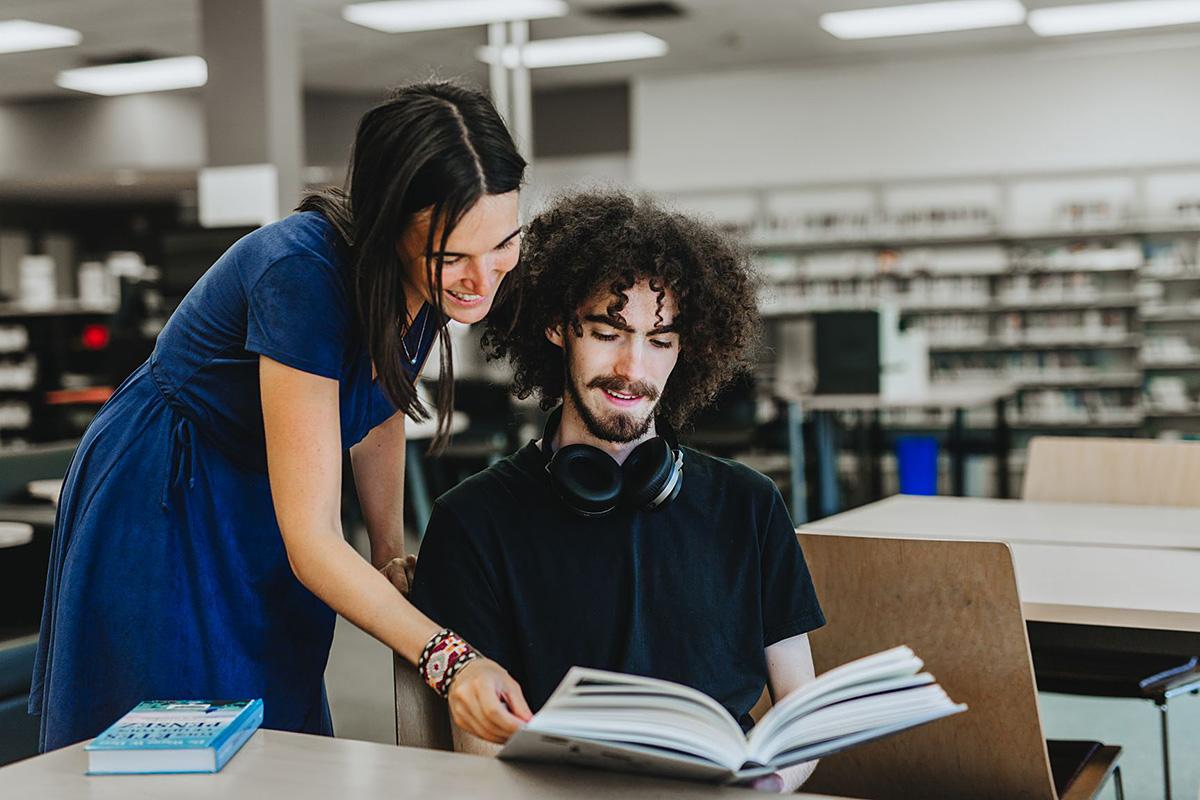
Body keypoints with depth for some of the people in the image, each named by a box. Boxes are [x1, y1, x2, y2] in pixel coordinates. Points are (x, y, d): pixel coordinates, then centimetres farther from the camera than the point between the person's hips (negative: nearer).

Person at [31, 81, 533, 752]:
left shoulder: (436, 279, -13)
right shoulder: (304, 274, -35)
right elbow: (312, 540, -34)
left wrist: (393, 556, 1)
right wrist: (449, 659, -43)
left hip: (264, 515, 7)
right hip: (162, 520, -6)